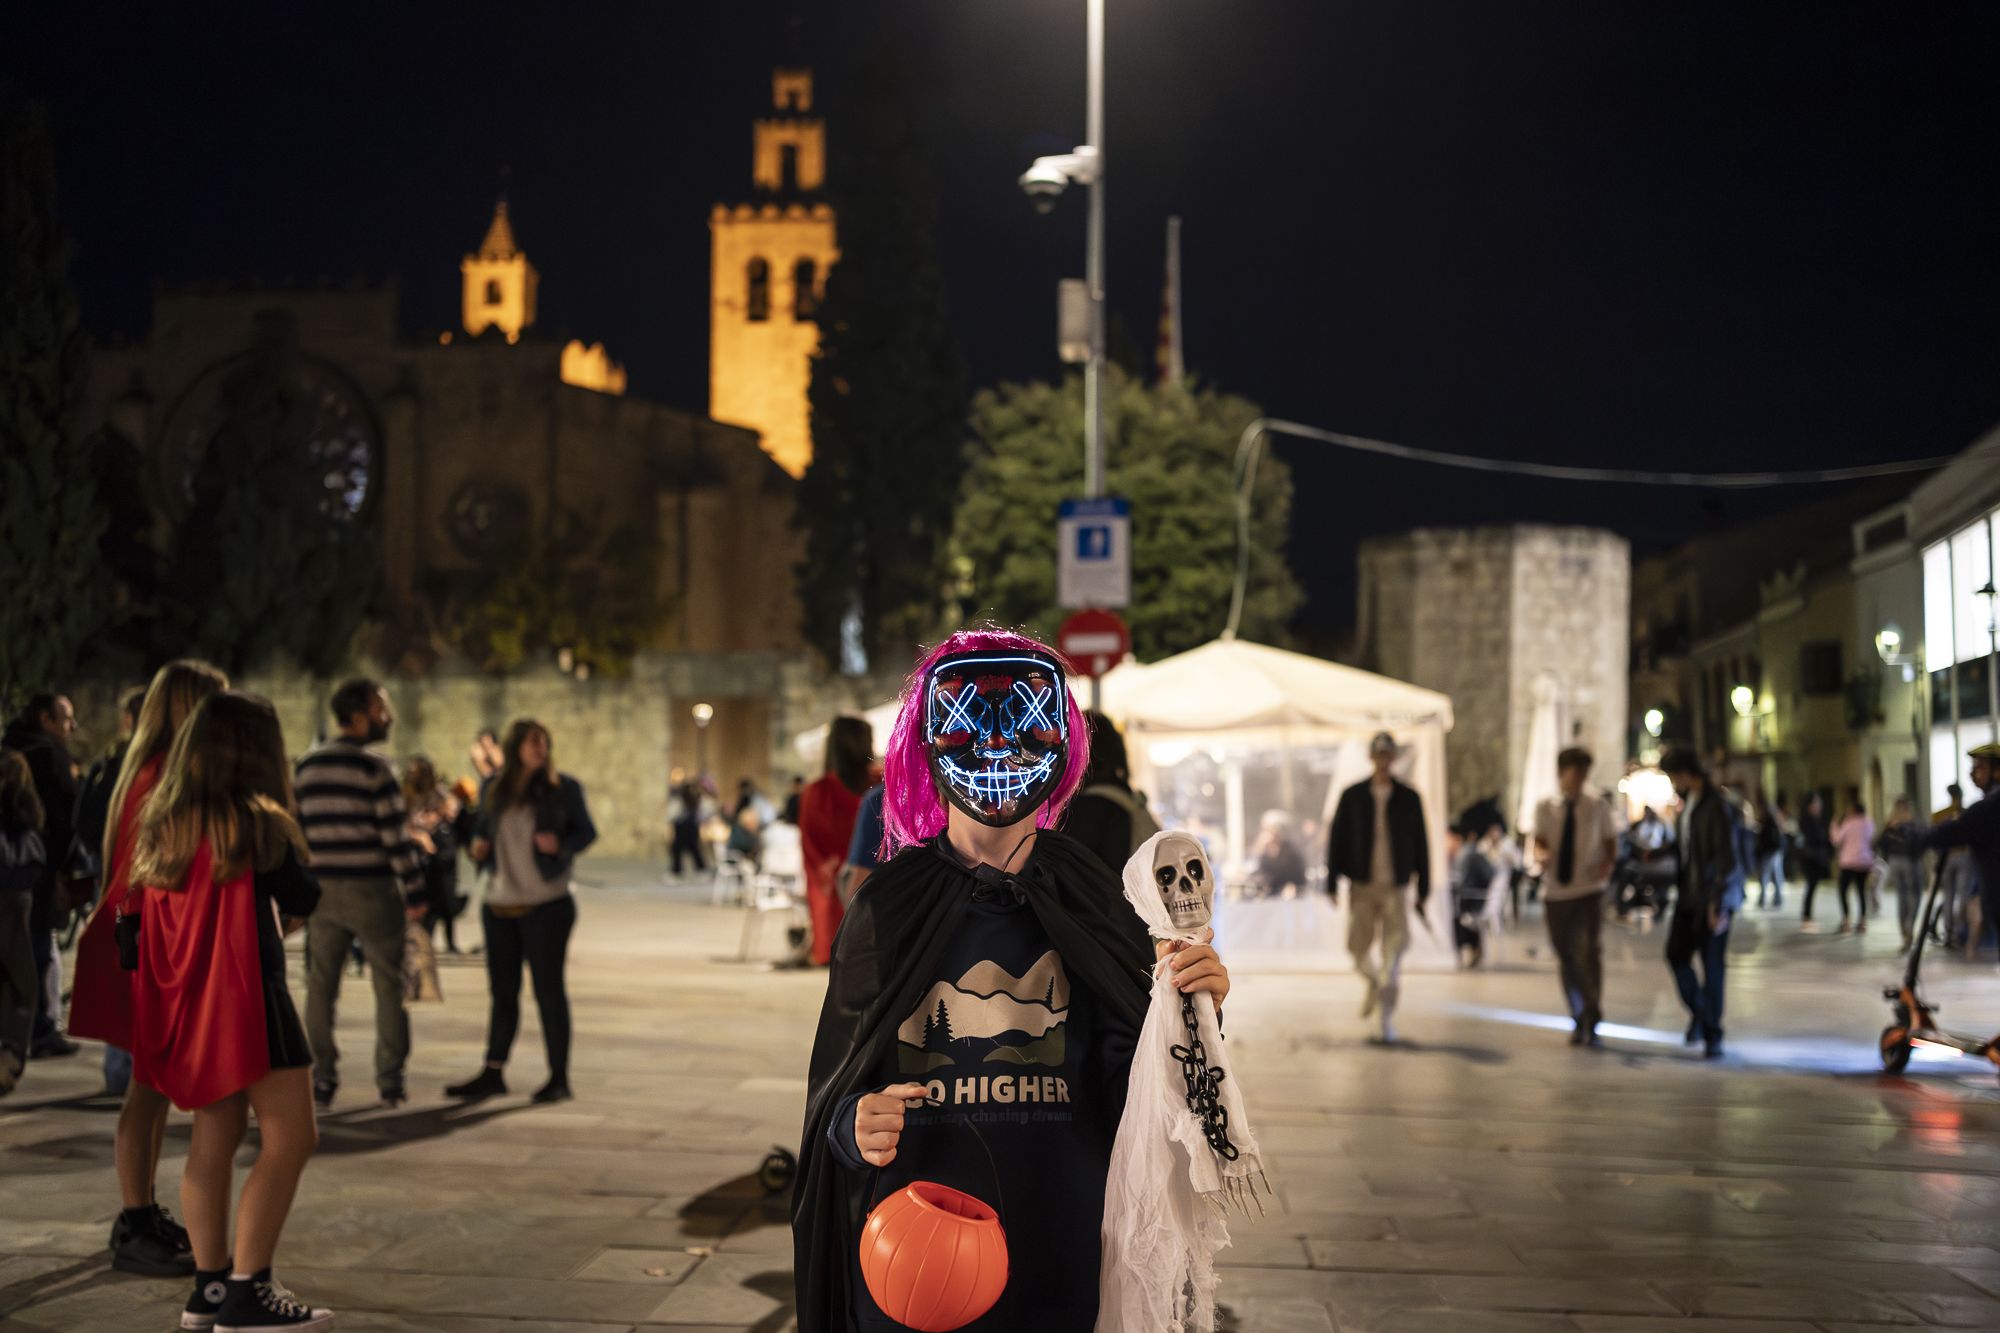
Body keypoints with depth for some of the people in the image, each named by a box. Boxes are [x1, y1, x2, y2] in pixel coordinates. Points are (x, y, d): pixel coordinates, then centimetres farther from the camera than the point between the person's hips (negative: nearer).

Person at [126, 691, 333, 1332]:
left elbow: (141, 915, 14)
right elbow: (304, 899, -4)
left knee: (215, 1137, 15)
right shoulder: (255, 823, -14)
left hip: (185, 1002, 8)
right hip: (244, 992, -8)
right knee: (290, 1137, -4)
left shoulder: (161, 823, 6)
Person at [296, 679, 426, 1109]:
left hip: (322, 892, 5)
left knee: (320, 986, 9)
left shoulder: (306, 766, 8)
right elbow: (395, 836, -14)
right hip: (371, 891, -5)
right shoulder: (374, 767, -10)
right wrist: (414, 893, -9)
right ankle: (390, 1081, 4)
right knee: (388, 985, 4)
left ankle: (321, 1079, 8)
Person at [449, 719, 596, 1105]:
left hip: (546, 905, -4)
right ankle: (492, 1073, 19)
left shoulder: (563, 788, -3)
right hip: (499, 905, 4)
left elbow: (587, 831, 1)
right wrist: (478, 847, -3)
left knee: (549, 989, -1)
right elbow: (482, 831, 19)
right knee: (503, 991, 11)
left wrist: (562, 845, -18)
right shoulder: (494, 791, 7)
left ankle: (559, 1077, 7)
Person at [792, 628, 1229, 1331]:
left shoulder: (1089, 904, -1)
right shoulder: (889, 908, -3)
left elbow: (1130, 1099, -3)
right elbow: (832, 1094, 1)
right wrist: (855, 1125, -20)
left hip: (1059, 1271, 1)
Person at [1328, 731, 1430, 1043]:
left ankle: (1387, 1017, 2)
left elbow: (1420, 845, 6)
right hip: (1362, 885, 1)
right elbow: (1337, 840, 5)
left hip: (1396, 887, -1)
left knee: (1394, 951, -7)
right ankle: (1374, 983, 33)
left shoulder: (1409, 798, 3)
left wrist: (1424, 888, 4)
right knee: (1358, 948, 0)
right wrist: (1333, 883, 0)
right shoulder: (1353, 796, 3)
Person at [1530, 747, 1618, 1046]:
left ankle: (1592, 1021, -3)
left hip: (1589, 890, -2)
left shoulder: (1598, 807, 3)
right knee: (1565, 957, 8)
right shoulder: (1546, 808, 6)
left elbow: (1611, 843, 7)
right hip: (1556, 890, 2)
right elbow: (1539, 842, 2)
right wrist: (1542, 853, -22)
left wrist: (1608, 864, -14)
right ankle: (1578, 1019, 21)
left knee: (1590, 952, -11)